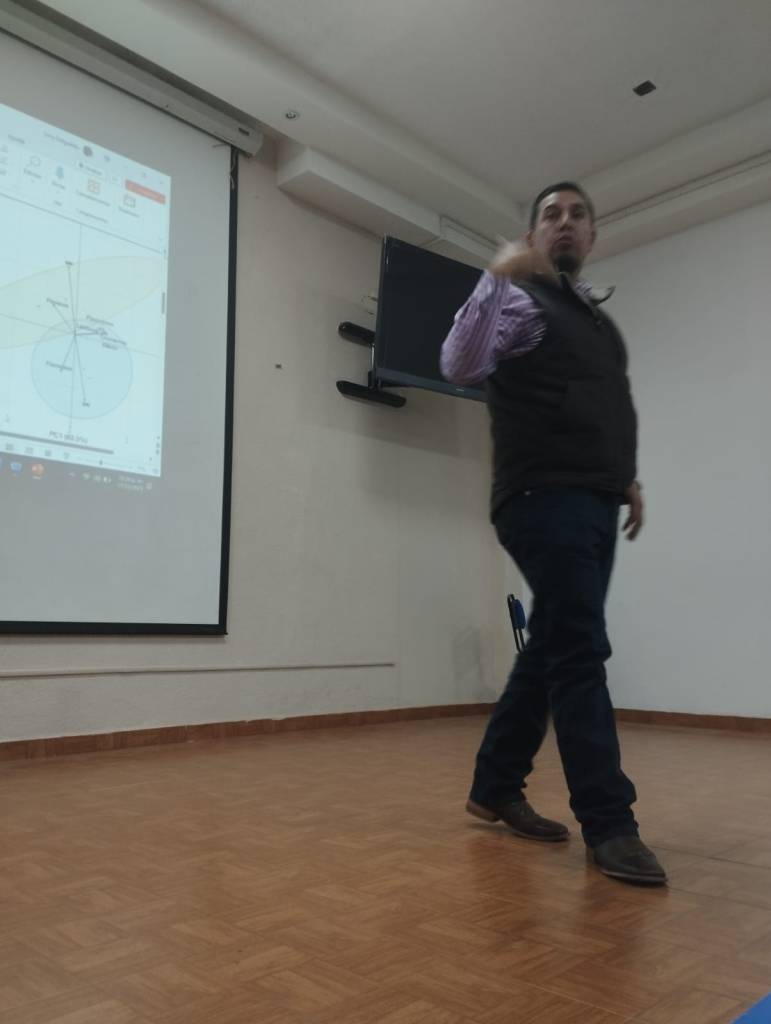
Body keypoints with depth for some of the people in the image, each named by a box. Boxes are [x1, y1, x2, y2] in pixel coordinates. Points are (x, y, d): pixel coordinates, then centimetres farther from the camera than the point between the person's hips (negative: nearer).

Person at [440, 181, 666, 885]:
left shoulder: (595, 314, 25)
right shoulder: (520, 300, 0)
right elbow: (460, 366, -18)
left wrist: (628, 477, 21)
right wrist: (496, 276, -25)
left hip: (594, 504, 8)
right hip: (546, 502, -8)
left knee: (553, 651, 9)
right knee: (580, 654, -11)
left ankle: (496, 787, 21)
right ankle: (609, 825, -5)